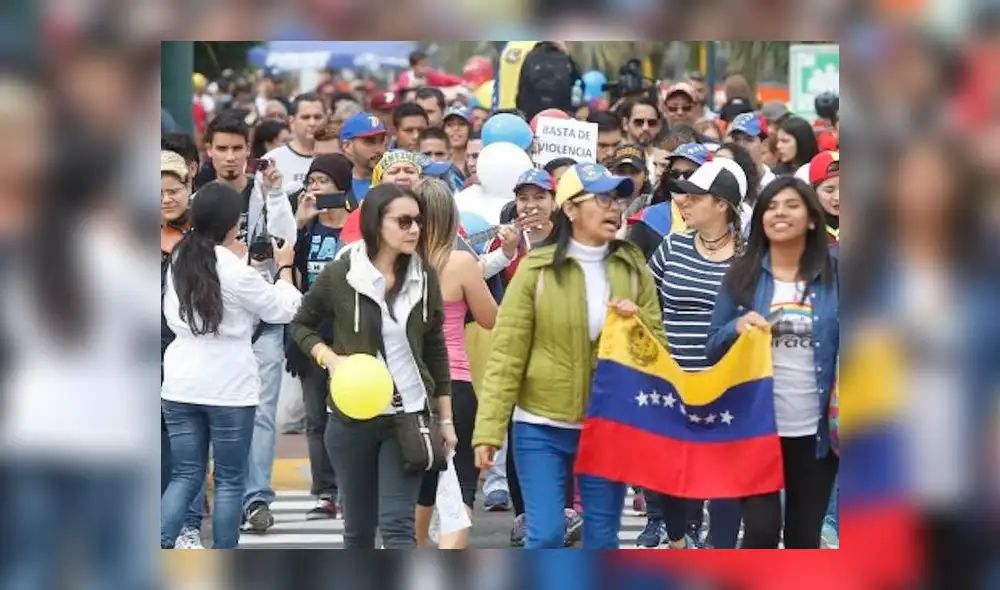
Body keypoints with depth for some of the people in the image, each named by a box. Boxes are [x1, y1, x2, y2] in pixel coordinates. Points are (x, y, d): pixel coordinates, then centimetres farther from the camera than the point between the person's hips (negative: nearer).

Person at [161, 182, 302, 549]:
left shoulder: (178, 263, 2)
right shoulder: (236, 271, -15)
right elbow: (283, 309, -3)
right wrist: (284, 268, 13)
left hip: (181, 384, 5)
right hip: (228, 387, -5)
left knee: (186, 475, 10)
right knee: (230, 480, 6)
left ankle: (161, 546, -8)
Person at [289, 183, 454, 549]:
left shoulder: (424, 277, -1)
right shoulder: (340, 274, -8)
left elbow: (435, 348, 8)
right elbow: (301, 325, 7)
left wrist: (445, 417, 9)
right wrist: (330, 358, -12)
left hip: (408, 416, 0)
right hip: (352, 418, 0)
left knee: (397, 524, -9)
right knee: (358, 527, 11)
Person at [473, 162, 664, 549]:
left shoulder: (633, 269, 4)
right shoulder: (537, 268, -5)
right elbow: (507, 353, -7)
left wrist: (638, 325, -15)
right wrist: (489, 429, -13)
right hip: (542, 427, -3)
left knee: (602, 539, 7)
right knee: (545, 535, -6)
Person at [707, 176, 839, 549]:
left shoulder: (833, 275, 1)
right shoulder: (743, 275, 2)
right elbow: (713, 349, 5)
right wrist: (737, 329, -17)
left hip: (814, 429, 1)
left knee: (804, 537, 9)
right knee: (762, 530, -12)